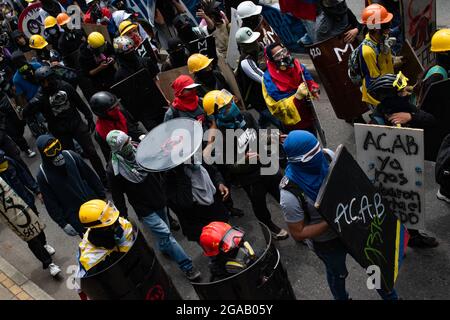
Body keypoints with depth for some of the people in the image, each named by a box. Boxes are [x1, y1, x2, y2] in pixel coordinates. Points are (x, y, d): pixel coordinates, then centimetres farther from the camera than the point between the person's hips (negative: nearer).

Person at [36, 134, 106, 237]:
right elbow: (50, 203, -9)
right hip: (75, 217, -3)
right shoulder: (42, 175, -16)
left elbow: (91, 176, 0)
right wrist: (63, 224, -10)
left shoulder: (71, 156, -10)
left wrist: (102, 197, 3)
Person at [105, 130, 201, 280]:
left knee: (164, 231, 20)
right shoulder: (114, 170, -19)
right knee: (166, 234, -11)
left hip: (159, 200, 5)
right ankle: (187, 267, -3)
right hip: (145, 209, -5)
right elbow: (118, 197, -10)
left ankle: (163, 248, 51)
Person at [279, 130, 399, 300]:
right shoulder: (290, 195, -35)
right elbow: (298, 233, -23)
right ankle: (342, 298, 60)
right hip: (326, 242, -4)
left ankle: (390, 296, 52)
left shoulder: (325, 157, -21)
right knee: (338, 273, 26)